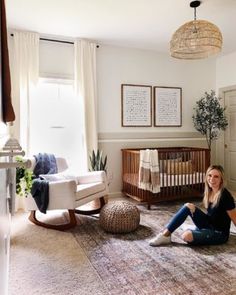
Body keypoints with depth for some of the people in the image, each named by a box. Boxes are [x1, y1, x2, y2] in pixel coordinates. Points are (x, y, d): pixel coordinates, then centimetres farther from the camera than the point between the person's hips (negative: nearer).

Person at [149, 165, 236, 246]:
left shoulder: (225, 196, -23)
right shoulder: (209, 191, 0)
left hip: (219, 234, -7)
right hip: (209, 225, 8)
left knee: (186, 236, -32)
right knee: (188, 206, -14)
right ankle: (165, 234, -11)